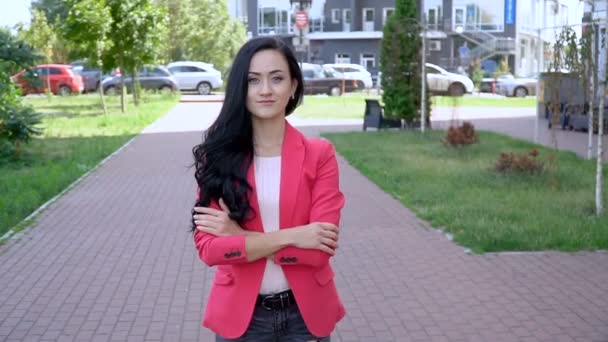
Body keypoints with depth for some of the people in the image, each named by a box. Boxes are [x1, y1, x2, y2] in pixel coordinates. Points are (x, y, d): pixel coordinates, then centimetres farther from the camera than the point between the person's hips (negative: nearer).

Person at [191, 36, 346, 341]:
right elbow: (208, 247, -14)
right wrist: (291, 236, -20)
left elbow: (319, 249, -14)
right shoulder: (218, 156, -6)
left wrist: (240, 236, -16)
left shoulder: (319, 154, -7)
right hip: (240, 314, 0)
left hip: (306, 313, 0)